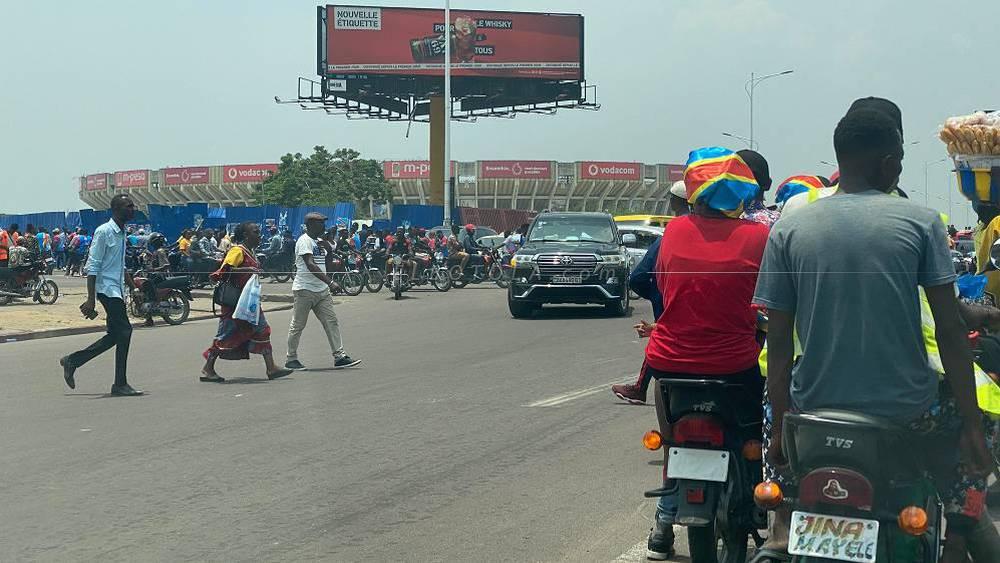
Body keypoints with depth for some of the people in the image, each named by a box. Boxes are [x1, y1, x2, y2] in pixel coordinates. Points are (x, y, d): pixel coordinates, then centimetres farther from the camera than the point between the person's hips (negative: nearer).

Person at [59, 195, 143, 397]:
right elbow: (92, 267, -15)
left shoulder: (122, 233, 15)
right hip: (108, 289, -10)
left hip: (117, 290, 10)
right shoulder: (104, 232, -12)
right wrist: (91, 299, -19)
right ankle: (120, 384, -5)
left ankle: (72, 361, 22)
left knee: (115, 334, 11)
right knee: (124, 331, -12)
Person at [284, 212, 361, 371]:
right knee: (298, 325, 2)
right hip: (305, 290, -8)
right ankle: (291, 359, 12)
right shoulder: (304, 241, -12)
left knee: (332, 322, 0)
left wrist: (330, 250, 2)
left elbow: (327, 265, 20)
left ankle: (339, 356, 0)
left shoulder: (320, 242, 15)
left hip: (322, 290, 8)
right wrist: (329, 282, -29)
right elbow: (310, 265, -24)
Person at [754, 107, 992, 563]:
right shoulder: (920, 222, -4)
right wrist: (972, 427, -2)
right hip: (906, 411, 0)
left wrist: (778, 429, 8)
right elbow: (950, 330, -6)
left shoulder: (788, 230, -1)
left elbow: (778, 341, 0)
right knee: (964, 424, 28)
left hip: (816, 409, 1)